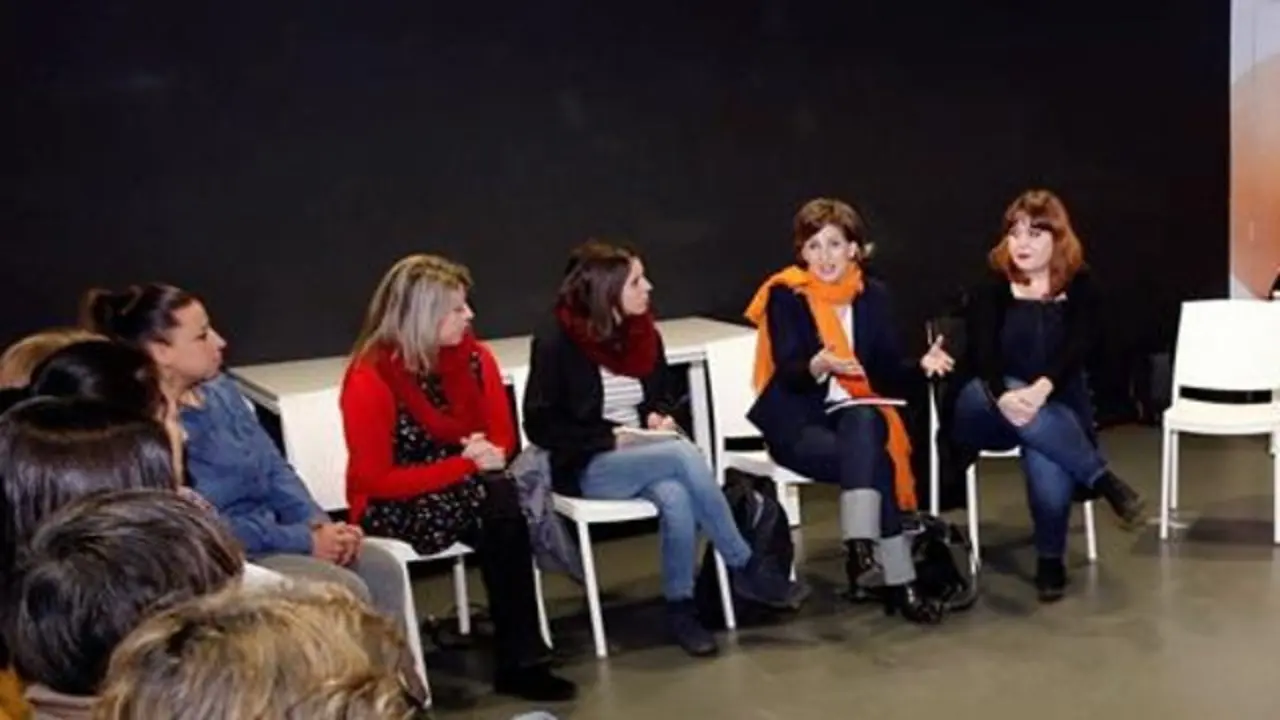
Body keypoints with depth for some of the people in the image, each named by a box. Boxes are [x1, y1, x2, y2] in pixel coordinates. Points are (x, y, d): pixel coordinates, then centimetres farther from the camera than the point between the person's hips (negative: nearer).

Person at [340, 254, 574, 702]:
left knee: (508, 495, -31)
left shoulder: (473, 357, -1)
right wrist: (466, 465, -24)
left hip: (468, 494, 5)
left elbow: (503, 436, 7)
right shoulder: (370, 380, -17)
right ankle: (519, 658, -20)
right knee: (496, 500, -32)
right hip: (392, 509, -5)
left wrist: (488, 454, -18)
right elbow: (377, 481, -17)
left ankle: (519, 658, -23)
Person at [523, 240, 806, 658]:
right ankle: (745, 569, -19)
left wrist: (661, 417, -2)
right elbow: (540, 426, -10)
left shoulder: (643, 333, 7)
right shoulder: (557, 340, -10)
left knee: (676, 497, -33)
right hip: (589, 467, -5)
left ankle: (680, 608, -17)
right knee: (685, 455, -31)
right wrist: (609, 438, -18)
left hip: (644, 458, 5)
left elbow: (662, 396, 22)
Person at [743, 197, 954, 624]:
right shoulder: (785, 295, -6)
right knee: (873, 460, -30)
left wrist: (921, 364, -14)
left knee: (864, 424, -33)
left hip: (858, 415, 3)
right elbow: (788, 373, -16)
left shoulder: (873, 294, 7)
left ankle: (860, 547, -35)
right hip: (796, 421, -3)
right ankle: (898, 580, -26)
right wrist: (819, 365, -36)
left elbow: (887, 371, 6)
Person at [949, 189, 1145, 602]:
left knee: (1048, 467, -35)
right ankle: (1105, 482, -32)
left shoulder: (1079, 291, 4)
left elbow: (1076, 350, -13)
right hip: (990, 410, 1)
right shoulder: (991, 292, 3)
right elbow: (982, 355, -13)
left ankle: (1050, 562, -11)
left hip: (1057, 410, 0)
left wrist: (1041, 389, -33)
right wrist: (1004, 396, -34)